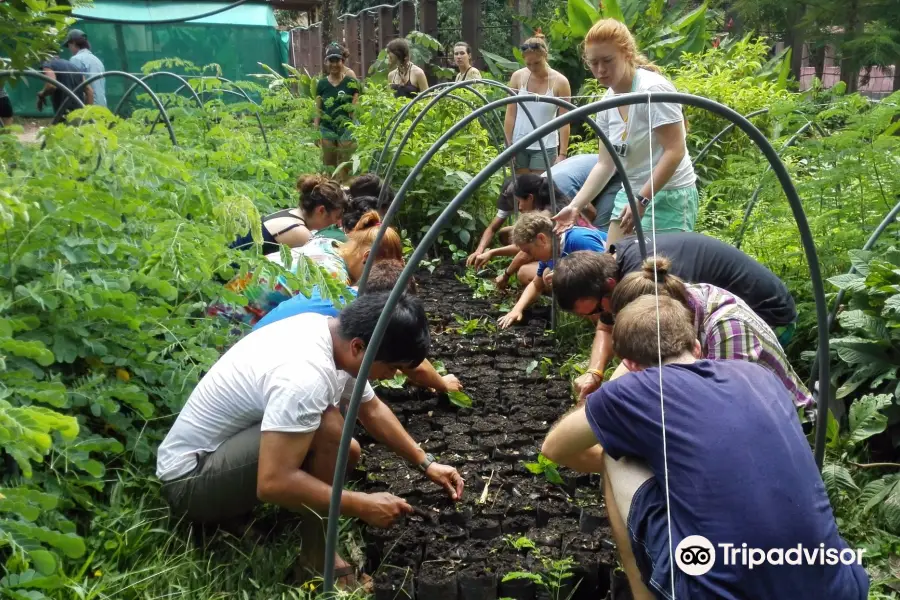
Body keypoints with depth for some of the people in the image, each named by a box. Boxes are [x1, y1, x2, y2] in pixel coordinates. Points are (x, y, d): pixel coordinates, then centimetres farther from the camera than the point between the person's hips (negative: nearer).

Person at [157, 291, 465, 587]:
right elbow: (272, 483, -35)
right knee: (328, 428, -28)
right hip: (191, 479, -10)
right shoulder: (305, 376, -32)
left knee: (345, 453, 11)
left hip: (224, 448, 10)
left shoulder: (333, 332, -3)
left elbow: (372, 409, 13)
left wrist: (426, 464, 11)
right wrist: (363, 506, -26)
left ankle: (237, 508, 11)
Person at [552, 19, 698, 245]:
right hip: (630, 194, 8)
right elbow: (605, 163, 8)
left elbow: (675, 151, -21)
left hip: (669, 197, -8)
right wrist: (575, 206, -1)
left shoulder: (653, 89, -18)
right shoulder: (607, 101, 5)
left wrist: (642, 200, -24)